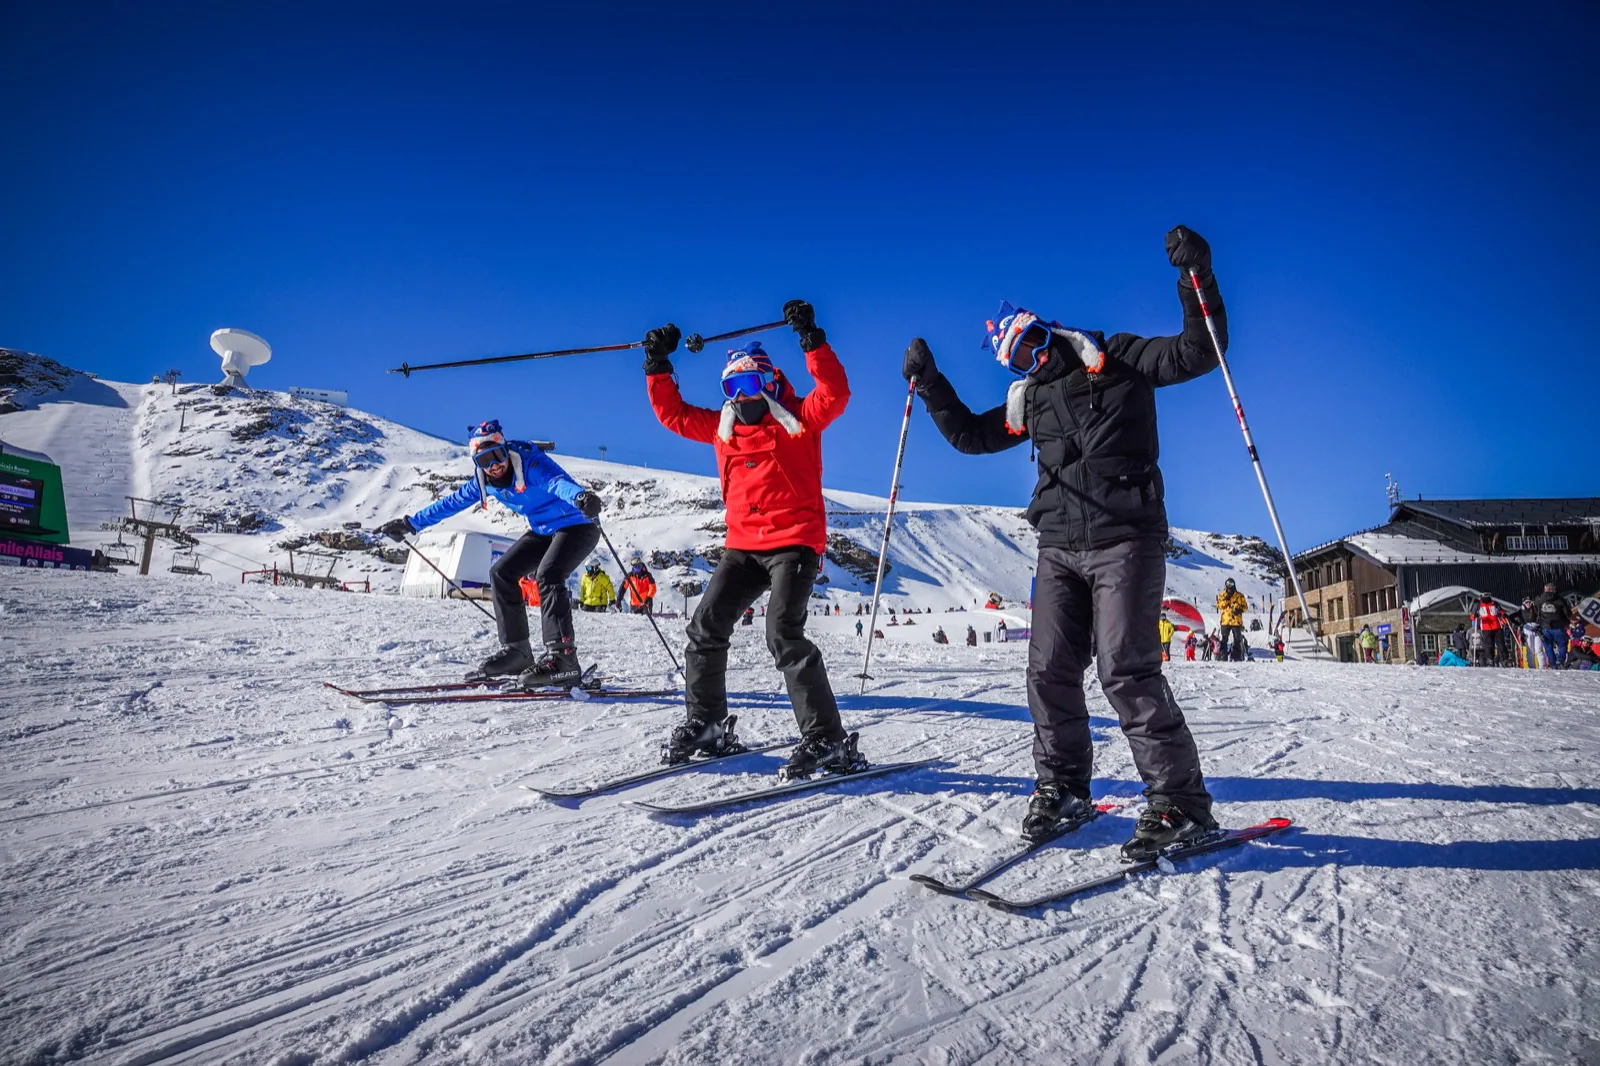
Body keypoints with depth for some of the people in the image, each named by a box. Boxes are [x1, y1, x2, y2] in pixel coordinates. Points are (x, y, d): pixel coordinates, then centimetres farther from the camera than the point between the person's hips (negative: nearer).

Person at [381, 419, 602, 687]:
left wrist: (580, 497, -67)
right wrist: (410, 523, 15)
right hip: (543, 531, 9)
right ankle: (516, 651, 8)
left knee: (547, 575, -29)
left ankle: (562, 657, -30)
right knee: (501, 573, 4)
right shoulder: (483, 480, -1)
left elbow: (558, 482, -45)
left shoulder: (531, 464, -25)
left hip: (577, 526, -9)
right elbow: (452, 503, 11)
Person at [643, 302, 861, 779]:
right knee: (705, 628, 3)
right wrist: (658, 365, 11)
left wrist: (811, 339, -22)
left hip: (795, 542, -6)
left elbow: (835, 393, -17)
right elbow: (672, 413, 20)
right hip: (744, 545, 7)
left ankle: (827, 740, -15)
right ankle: (703, 723, 22)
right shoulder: (722, 426, 14)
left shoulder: (799, 418, -1)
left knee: (783, 634, -21)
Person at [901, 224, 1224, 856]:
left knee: (1126, 669, -13)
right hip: (1059, 548, 6)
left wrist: (1196, 278, -18)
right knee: (1050, 671, 2)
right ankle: (1062, 787, 19)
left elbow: (1195, 354, -7)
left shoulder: (1114, 357, 3)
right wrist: (929, 385, 18)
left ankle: (1180, 802, -1)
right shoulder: (1030, 399, 19)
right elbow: (970, 435, 25)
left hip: (1124, 539, -6)